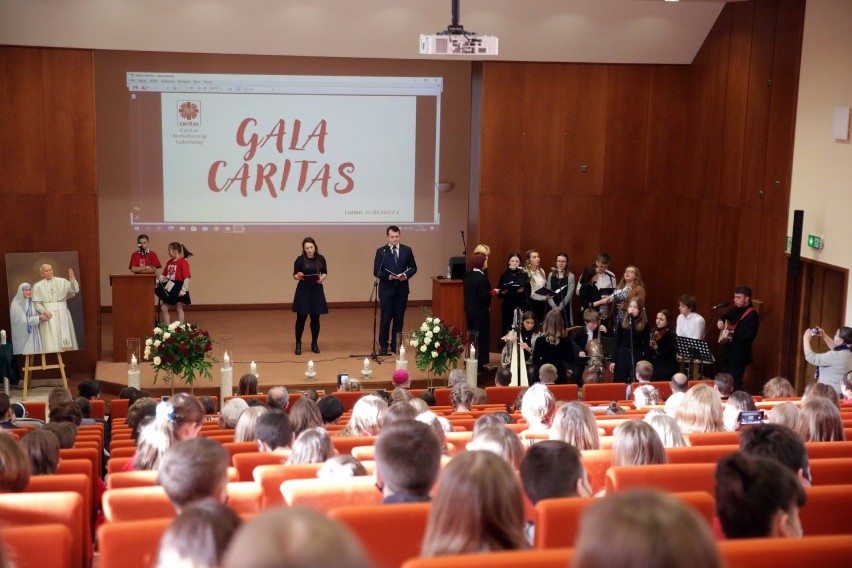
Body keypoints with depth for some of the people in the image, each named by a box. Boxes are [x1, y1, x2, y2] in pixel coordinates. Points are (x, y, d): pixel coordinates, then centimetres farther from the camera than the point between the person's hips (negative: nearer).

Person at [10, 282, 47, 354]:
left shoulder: (32, 303, 11)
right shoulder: (16, 304, -9)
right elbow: (23, 320, -13)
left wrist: (42, 316, -9)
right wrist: (39, 318, -16)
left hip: (33, 333, 6)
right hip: (23, 334, -6)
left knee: (35, 351, 2)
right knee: (26, 354, -8)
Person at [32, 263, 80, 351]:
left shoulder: (62, 281, 9)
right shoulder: (38, 286, 7)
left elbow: (75, 290, -2)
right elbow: (37, 303, 2)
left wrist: (72, 279, -19)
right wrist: (44, 311, -16)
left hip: (62, 315, 1)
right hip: (48, 315, -1)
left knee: (65, 340, -1)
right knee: (51, 343, -7)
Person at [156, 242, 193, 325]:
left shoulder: (183, 262, -14)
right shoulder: (169, 262, 9)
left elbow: (187, 278, -18)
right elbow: (163, 275, 12)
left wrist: (183, 290, -21)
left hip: (178, 287, -8)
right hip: (169, 287, 8)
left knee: (179, 308, 5)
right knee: (163, 308, 7)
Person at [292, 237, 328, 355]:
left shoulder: (320, 258, 1)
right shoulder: (300, 259, -5)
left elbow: (325, 273, 10)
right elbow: (294, 275, -1)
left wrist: (322, 278, -12)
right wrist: (298, 277, -23)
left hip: (317, 290, 2)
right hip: (303, 291, -2)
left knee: (315, 318, 7)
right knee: (301, 318, -1)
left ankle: (314, 344, 19)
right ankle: (298, 344, 10)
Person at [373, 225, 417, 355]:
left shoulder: (407, 250, 4)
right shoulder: (381, 251, -2)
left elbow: (413, 268, 7)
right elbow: (376, 272, -4)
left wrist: (406, 275, -13)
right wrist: (389, 276, -19)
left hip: (402, 289, 2)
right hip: (386, 289, -2)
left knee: (399, 318, 8)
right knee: (386, 318, 0)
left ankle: (395, 344, 18)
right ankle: (383, 345, 11)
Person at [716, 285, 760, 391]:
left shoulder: (752, 316, -17)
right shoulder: (736, 310, 9)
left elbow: (749, 337, -25)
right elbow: (726, 317, 29)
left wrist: (731, 336, -31)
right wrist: (720, 321, 7)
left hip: (739, 354, -9)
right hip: (728, 351, 9)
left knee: (734, 384, -8)